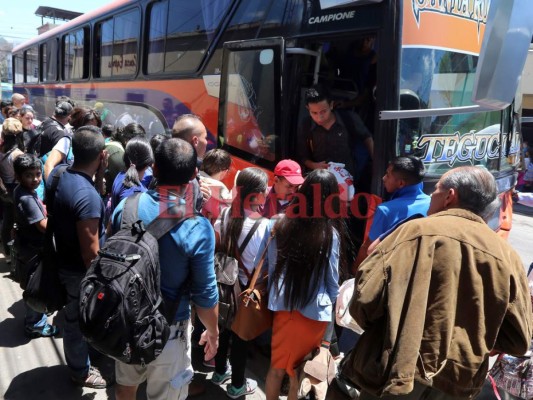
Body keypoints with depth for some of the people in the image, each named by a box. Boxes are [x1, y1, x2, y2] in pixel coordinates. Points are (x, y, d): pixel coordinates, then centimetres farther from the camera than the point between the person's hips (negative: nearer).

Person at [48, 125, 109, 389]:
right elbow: (90, 252, -29)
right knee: (79, 322, 14)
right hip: (80, 271, -8)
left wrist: (97, 176, -5)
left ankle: (77, 360, 50)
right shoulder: (87, 196, -34)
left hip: (63, 262, 8)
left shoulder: (57, 175, -7)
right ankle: (81, 372, 38)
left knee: (74, 318, 27)